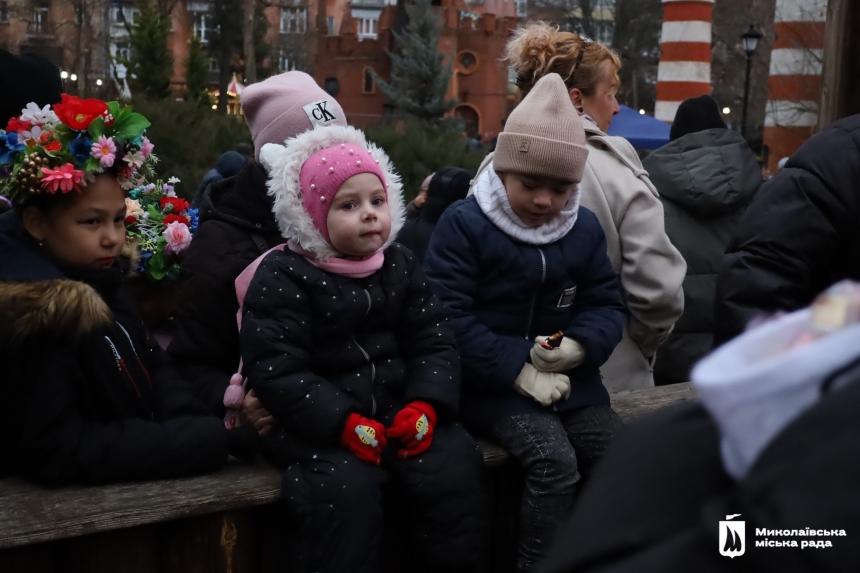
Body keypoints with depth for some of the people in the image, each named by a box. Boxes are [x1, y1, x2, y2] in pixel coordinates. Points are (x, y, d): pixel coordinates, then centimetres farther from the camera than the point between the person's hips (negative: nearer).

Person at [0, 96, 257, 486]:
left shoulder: (102, 289, 7)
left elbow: (153, 367, 14)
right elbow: (54, 452, -24)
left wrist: (190, 419, -9)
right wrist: (212, 439, -24)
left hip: (145, 476, 8)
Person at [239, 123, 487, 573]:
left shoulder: (400, 266, 7)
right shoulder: (282, 276, -10)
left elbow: (433, 342, 7)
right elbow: (275, 370, -16)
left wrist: (426, 404, -11)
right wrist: (344, 423, -22)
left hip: (396, 407, 5)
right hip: (318, 421, -5)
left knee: (456, 466, -12)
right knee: (344, 487, -30)